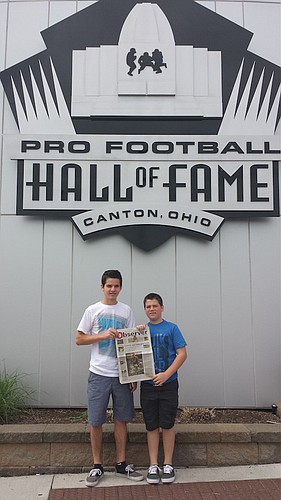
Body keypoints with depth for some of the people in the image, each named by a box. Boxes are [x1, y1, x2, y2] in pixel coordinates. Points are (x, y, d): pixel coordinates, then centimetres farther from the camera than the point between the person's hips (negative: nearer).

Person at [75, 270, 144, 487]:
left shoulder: (127, 311, 6)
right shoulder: (92, 310, -1)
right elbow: (79, 339, 1)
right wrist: (103, 335, -15)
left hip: (122, 374, 2)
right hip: (99, 374, -2)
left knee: (121, 419, 11)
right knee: (96, 421, 4)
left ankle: (121, 463, 25)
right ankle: (97, 466, 21)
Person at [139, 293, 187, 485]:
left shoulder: (171, 328, -1)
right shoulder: (142, 330, 8)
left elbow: (182, 354, -6)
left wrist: (166, 374, -15)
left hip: (168, 384, -2)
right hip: (148, 385, 3)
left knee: (167, 425, 5)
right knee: (152, 426, 9)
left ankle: (168, 464, 20)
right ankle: (153, 465, 20)